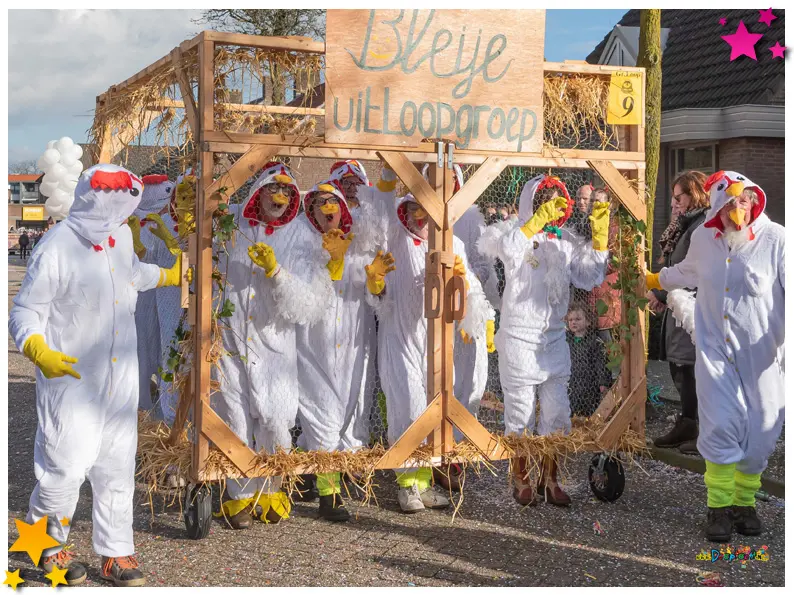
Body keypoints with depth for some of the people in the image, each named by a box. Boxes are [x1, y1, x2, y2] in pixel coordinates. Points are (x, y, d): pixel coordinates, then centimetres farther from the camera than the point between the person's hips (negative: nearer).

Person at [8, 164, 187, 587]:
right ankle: (46, 544, 25)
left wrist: (171, 275, 40)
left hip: (120, 377, 7)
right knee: (66, 466, -2)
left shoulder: (121, 235, 4)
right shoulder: (57, 249, -19)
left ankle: (115, 554, 24)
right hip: (71, 380, -7)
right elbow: (25, 313, -15)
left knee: (118, 466, 12)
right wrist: (40, 353, -33)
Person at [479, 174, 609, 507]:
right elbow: (507, 248, -32)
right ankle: (520, 479, 20)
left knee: (557, 415, 8)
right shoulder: (517, 234, -8)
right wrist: (538, 220, -35)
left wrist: (599, 237, -10)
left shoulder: (566, 242, 5)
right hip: (519, 340, -4)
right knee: (520, 414, 5)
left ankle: (549, 479, 22)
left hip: (554, 340, 5)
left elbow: (591, 279, -3)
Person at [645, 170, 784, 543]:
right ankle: (719, 505, 2)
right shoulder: (703, 239, 1)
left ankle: (744, 501, 26)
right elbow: (689, 272, 25)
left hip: (762, 355, -1)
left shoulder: (776, 240, -13)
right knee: (721, 424, -11)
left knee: (759, 431, 6)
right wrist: (655, 280, 40)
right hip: (715, 349, 2)